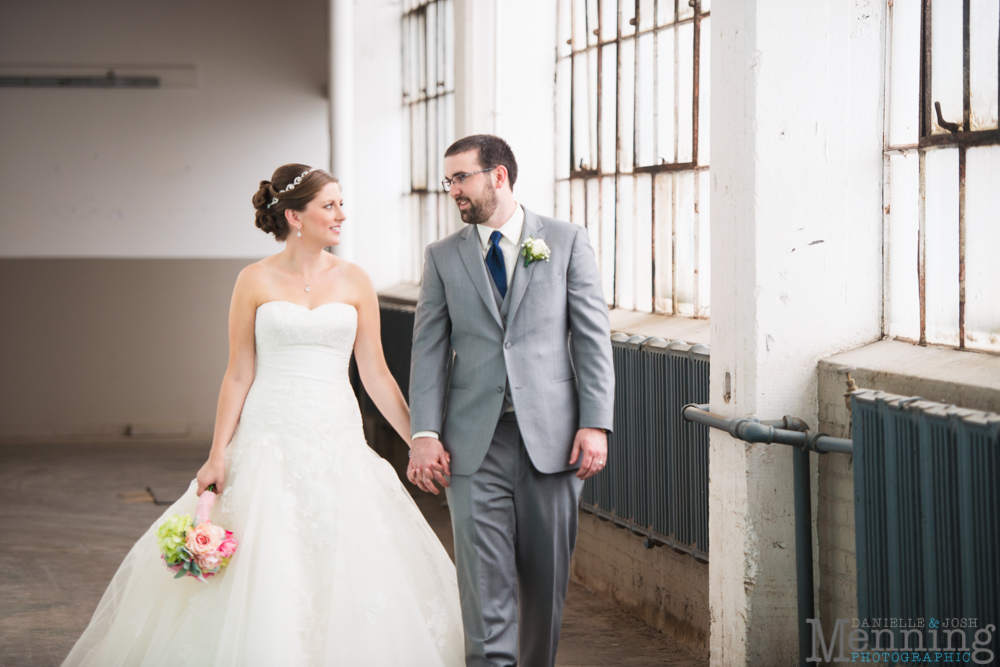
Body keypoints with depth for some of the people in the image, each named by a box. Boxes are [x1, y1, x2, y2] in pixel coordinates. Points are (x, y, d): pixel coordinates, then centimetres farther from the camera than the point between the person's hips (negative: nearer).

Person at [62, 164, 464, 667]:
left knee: (346, 577, -1)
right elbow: (239, 375, 1)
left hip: (336, 442, 2)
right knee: (260, 580, -2)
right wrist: (218, 455, -5)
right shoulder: (256, 281, 0)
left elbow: (375, 375, 7)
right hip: (270, 441, -2)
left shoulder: (353, 282, 5)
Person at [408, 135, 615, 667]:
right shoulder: (443, 257, 10)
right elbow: (429, 349, 6)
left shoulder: (567, 242, 5)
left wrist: (595, 424, -8)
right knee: (485, 583, -5)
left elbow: (593, 338, 1)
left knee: (546, 579, 7)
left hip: (551, 439, -1)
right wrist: (425, 433, -6)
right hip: (475, 444, 1)